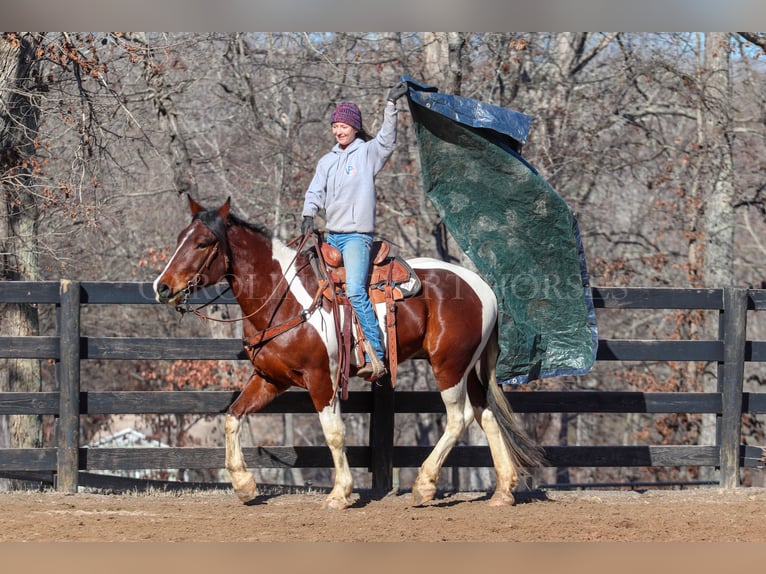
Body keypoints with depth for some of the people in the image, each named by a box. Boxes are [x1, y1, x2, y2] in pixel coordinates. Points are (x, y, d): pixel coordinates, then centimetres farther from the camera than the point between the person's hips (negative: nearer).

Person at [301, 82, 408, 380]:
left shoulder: (368, 153, -1)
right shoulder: (327, 161, 14)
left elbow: (387, 139, -18)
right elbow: (315, 192, 10)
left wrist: (391, 104, -28)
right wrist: (308, 215, -9)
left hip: (357, 235, -8)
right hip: (332, 235, 8)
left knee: (355, 290, -24)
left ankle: (376, 357, -28)